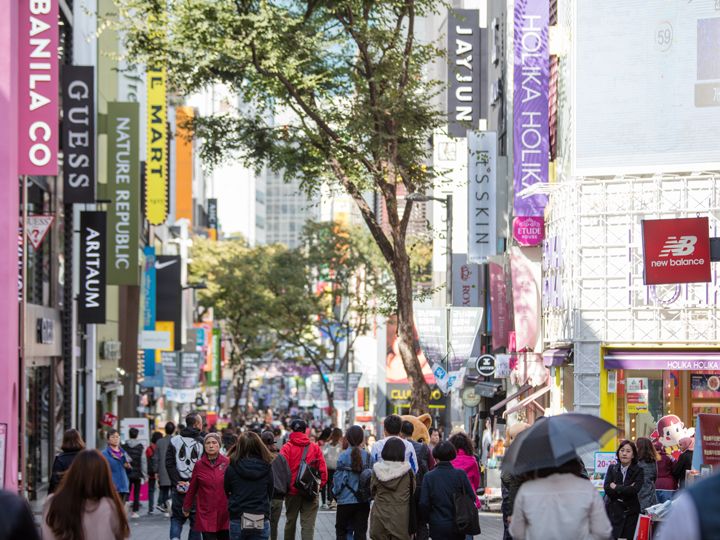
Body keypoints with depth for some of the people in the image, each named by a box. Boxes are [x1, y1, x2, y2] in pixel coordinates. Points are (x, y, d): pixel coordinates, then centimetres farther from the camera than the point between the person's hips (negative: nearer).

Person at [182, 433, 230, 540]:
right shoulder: (199, 465, 0)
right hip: (206, 515, -1)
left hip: (224, 514, 1)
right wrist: (186, 508, 15)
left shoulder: (227, 463, -2)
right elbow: (192, 489, 8)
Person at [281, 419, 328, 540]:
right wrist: (320, 485, 8)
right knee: (308, 524, -2)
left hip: (292, 490, 0)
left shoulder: (287, 448, -5)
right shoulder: (315, 448, -1)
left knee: (290, 521, 17)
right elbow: (323, 469, -4)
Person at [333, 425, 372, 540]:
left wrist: (335, 492, 8)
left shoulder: (343, 456, -12)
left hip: (346, 500, -2)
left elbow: (338, 478, -10)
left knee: (341, 530, 13)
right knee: (361, 531, 7)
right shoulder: (368, 456, -4)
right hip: (364, 501, 2)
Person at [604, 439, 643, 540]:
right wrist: (626, 489, -11)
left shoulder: (638, 471, 3)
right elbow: (607, 489, -4)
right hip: (613, 512, 1)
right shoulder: (612, 468, 8)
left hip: (630, 513, -1)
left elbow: (634, 489, -13)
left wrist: (616, 487, -6)